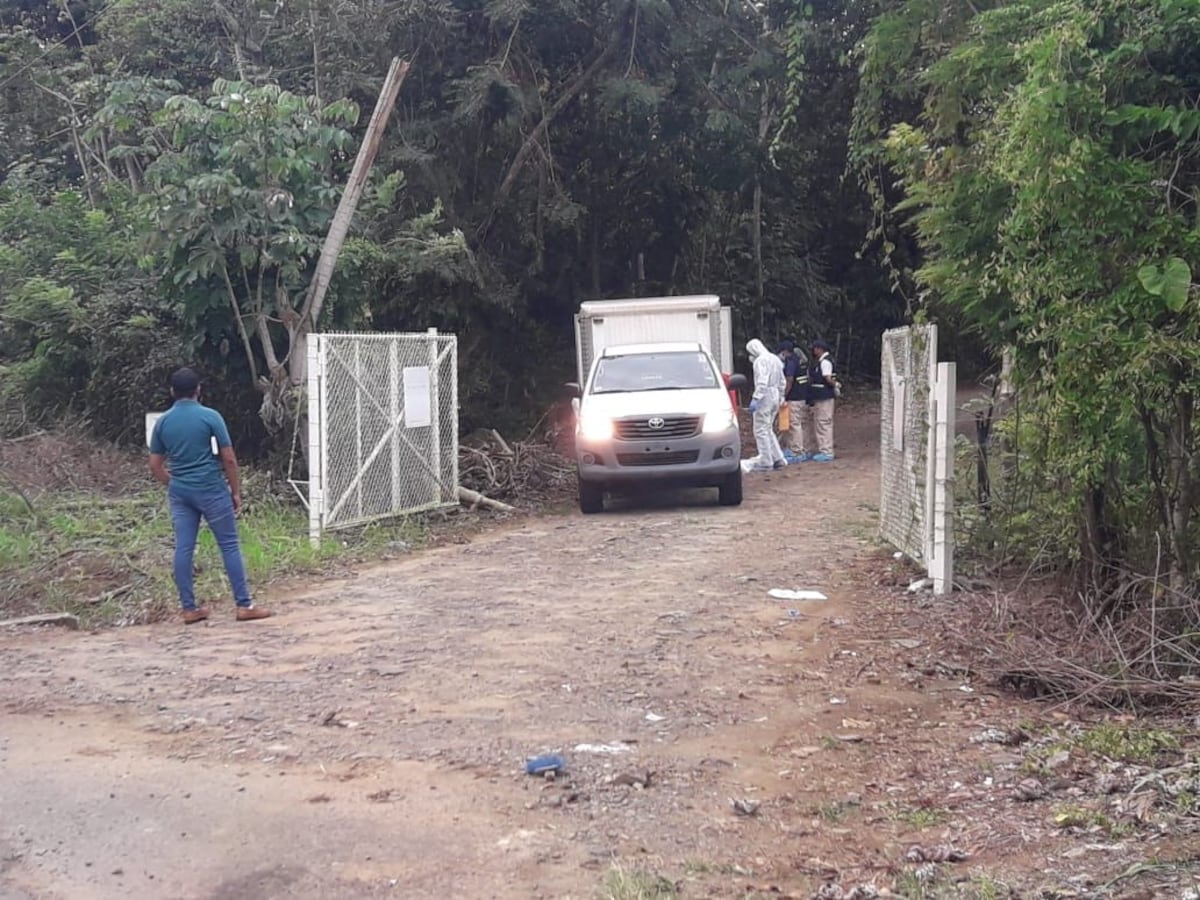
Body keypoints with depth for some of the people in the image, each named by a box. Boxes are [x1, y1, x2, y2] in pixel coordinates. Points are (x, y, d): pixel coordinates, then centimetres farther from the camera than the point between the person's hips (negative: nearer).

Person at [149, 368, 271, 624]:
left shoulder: (162, 422, 5)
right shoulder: (210, 416, -7)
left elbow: (155, 465, 8)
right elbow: (228, 459, -7)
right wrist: (236, 491, 2)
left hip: (179, 493, 5)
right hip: (211, 490, -4)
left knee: (183, 549, 6)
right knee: (229, 545, 1)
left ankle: (189, 609, 11)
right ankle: (244, 605, 0)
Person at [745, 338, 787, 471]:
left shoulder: (760, 361, -13)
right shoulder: (775, 359, 16)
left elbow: (762, 382, -23)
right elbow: (782, 382, 20)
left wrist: (756, 398, -26)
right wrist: (780, 398, 25)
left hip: (765, 396, -9)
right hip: (775, 396, 9)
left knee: (761, 430, -3)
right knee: (768, 430, 17)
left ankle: (765, 462, -3)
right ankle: (778, 458, 14)